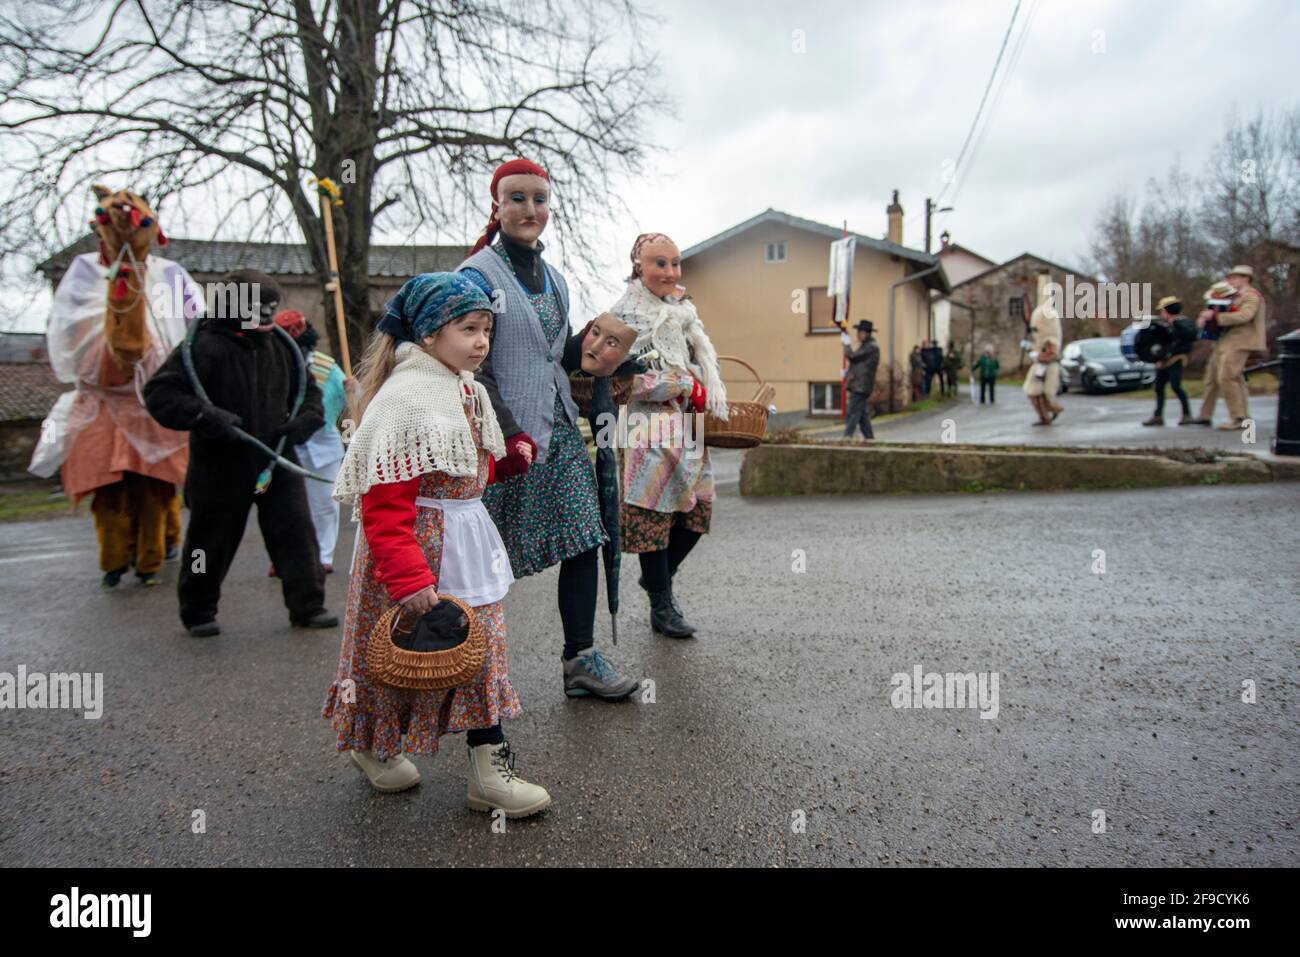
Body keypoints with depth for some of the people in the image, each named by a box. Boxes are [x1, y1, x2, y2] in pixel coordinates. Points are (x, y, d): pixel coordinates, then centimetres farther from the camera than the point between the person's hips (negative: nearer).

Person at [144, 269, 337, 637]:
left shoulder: (282, 348, 6)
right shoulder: (204, 347, -11)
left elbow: (310, 392, 18)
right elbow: (159, 393, -14)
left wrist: (305, 419, -3)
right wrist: (204, 415, -27)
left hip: (277, 462, 4)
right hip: (220, 467, -4)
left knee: (297, 533, -1)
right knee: (211, 541, 10)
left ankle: (308, 606, 8)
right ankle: (198, 613, 29)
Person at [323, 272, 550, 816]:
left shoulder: (468, 389, 7)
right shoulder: (402, 399, -21)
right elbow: (383, 505, -24)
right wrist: (408, 579, -26)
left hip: (467, 544, 9)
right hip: (418, 545, -8)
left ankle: (490, 769, 24)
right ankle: (375, 746, 35)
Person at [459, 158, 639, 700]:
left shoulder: (553, 279, 17)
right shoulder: (478, 276, -7)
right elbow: (473, 368, -13)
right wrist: (511, 437, -20)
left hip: (560, 431, 7)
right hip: (507, 437, -7)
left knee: (583, 539, 4)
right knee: (490, 556, 1)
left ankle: (580, 658, 14)